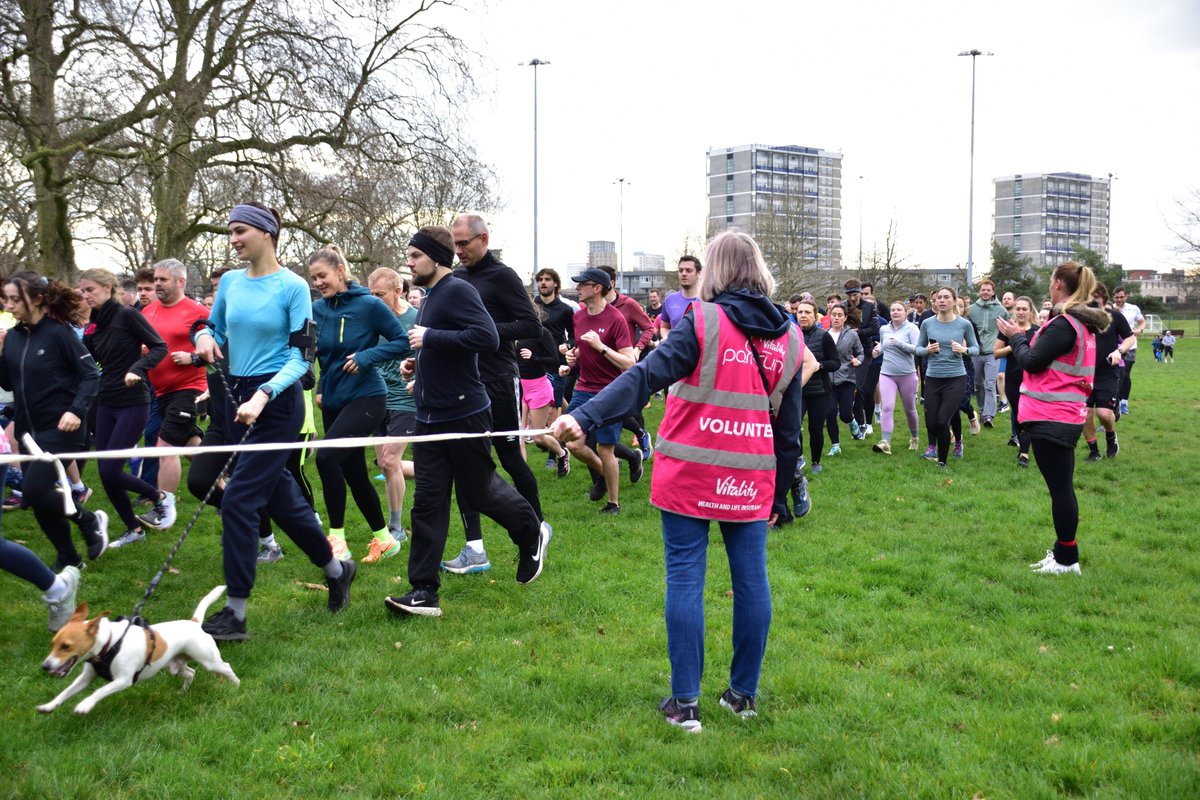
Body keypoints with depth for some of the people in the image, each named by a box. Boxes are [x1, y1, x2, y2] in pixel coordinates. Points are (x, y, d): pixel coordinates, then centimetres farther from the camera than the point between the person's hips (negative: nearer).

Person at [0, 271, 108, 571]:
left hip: (59, 428, -7)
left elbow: (91, 375, -12)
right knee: (39, 498, 9)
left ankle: (90, 521, 9)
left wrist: (76, 411, -24)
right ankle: (69, 558, 25)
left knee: (33, 492, -15)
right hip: (28, 429, 7)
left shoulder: (59, 332, -13)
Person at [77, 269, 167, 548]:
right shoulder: (92, 327, 9)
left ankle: (158, 497, 15)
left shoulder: (127, 315, -10)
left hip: (133, 404, -7)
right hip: (106, 404, 7)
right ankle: (133, 529, 21)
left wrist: (137, 369, -27)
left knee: (110, 471, -9)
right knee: (105, 473, 6)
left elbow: (160, 347, -13)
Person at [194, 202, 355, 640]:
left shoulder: (292, 287, -10)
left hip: (277, 402, -7)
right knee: (280, 497, 15)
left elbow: (300, 357, -12)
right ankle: (335, 569, 36)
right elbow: (215, 329, 20)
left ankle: (235, 613, -3)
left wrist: (263, 395, -25)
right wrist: (205, 336, -4)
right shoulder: (230, 282, 8)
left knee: (238, 500, -11)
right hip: (238, 398, 7)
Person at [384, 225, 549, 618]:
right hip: (430, 418, 9)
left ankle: (532, 534, 34)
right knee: (428, 501, 3)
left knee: (478, 490, 6)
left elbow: (487, 337, -28)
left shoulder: (459, 291, -14)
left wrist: (430, 338, -24)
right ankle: (424, 592, 4)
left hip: (464, 414, -8)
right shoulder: (431, 295, 15)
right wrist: (419, 364, 9)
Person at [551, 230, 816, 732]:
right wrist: (780, 497, 17)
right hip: (752, 483, 4)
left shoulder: (703, 322, -9)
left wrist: (584, 418, -29)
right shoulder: (789, 337, 5)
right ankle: (744, 693, 23)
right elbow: (789, 428, 9)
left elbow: (647, 376, -22)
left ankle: (685, 702, 6)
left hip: (691, 477, -4)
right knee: (751, 582, 12)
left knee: (685, 582, 3)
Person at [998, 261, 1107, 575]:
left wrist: (1016, 337, -1)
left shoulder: (1063, 325, -18)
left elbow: (1031, 361, -16)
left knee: (1059, 487, -3)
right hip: (1068, 415, 10)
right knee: (1062, 486, 16)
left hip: (1051, 418, -10)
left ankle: (1066, 560, 3)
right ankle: (1062, 550, 25)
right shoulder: (1084, 323, 12)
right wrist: (1024, 337, 7)